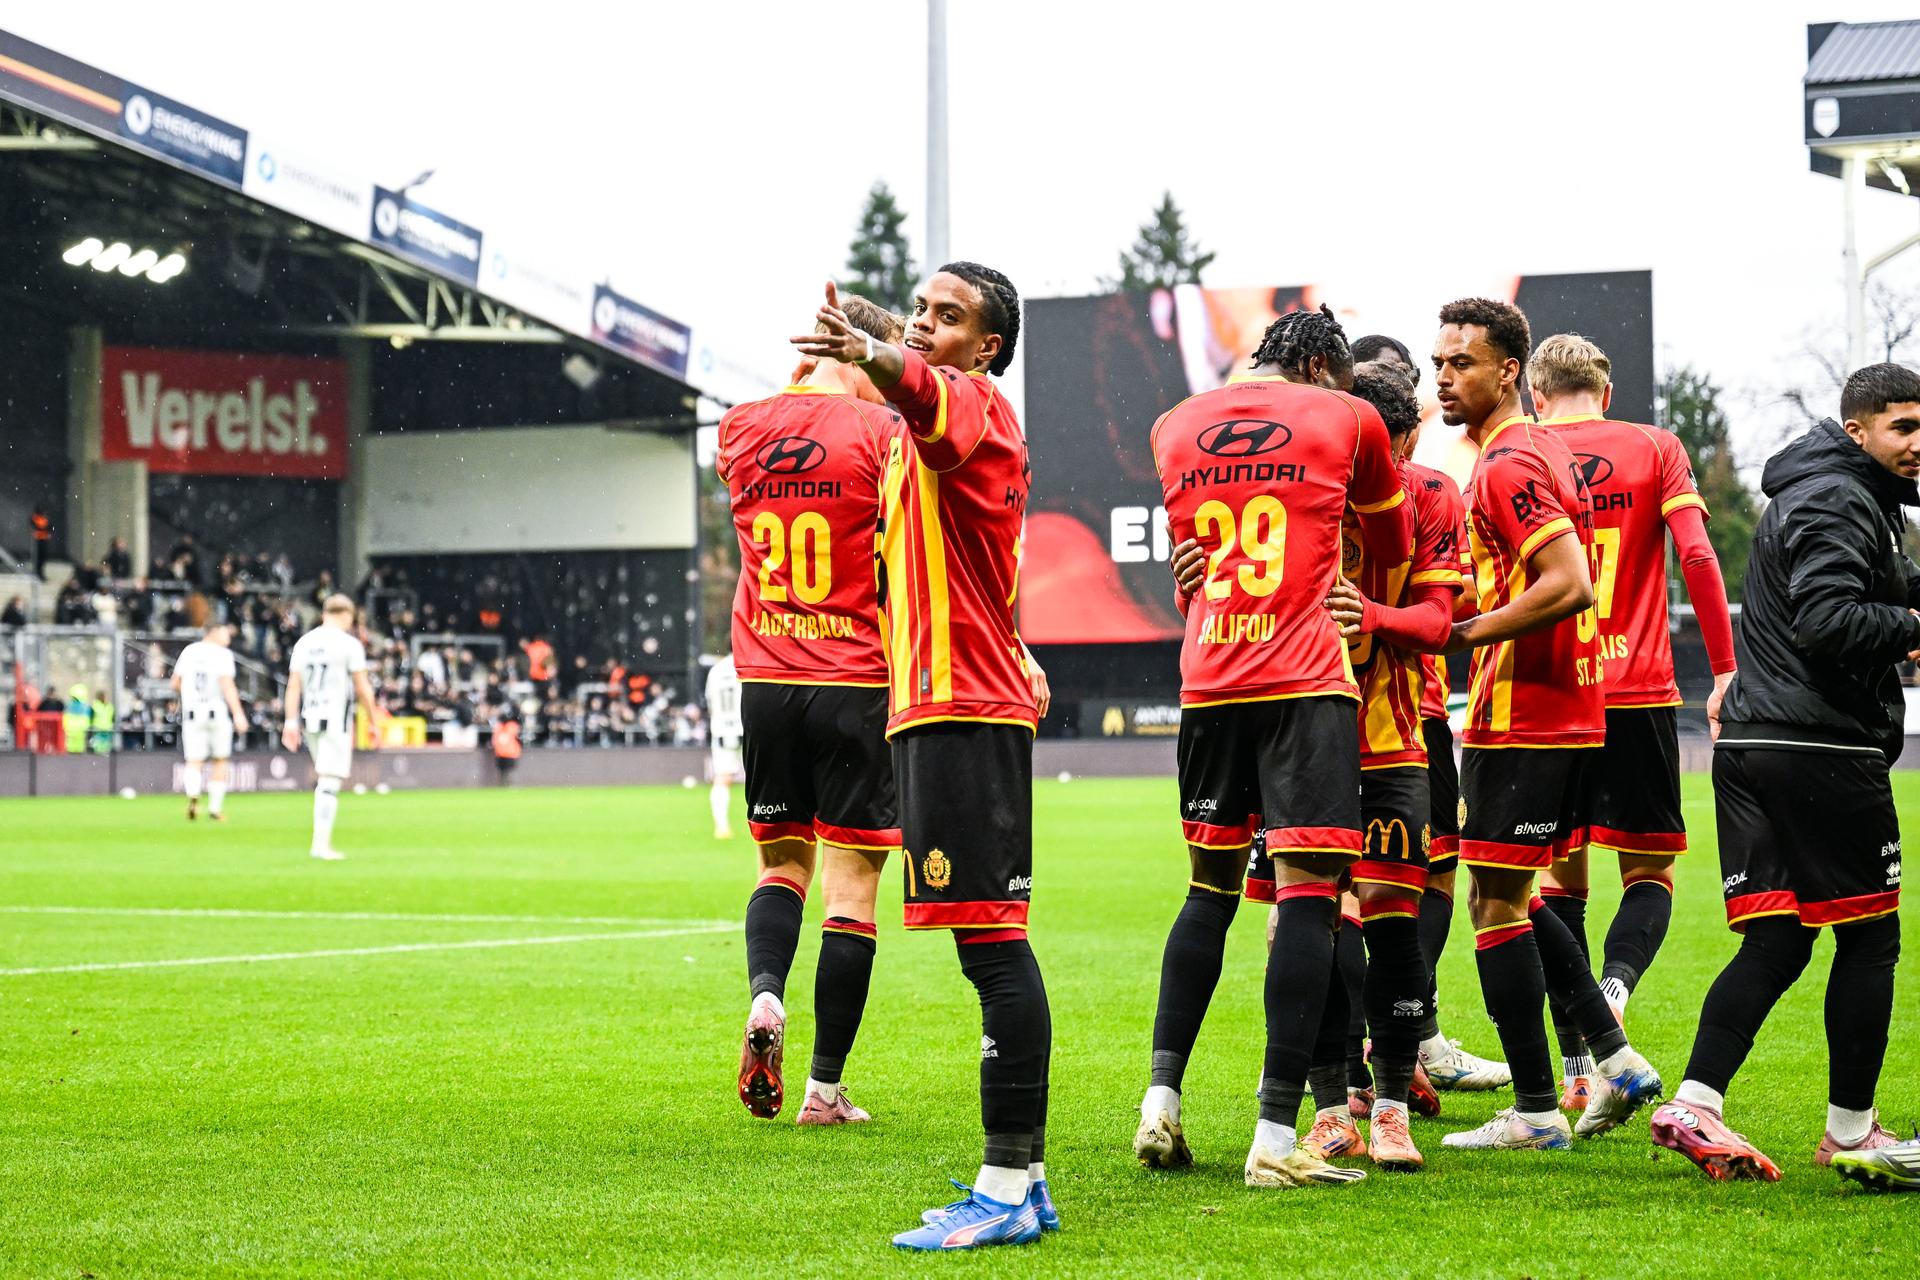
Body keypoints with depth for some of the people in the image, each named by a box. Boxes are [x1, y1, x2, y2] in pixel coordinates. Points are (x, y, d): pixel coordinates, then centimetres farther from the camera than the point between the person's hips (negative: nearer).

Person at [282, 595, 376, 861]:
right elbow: (362, 688, -6)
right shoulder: (350, 644, -6)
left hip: (309, 719, 5)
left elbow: (293, 685, 7)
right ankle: (321, 843, -10)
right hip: (336, 719, -5)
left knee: (322, 778, 18)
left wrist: (291, 722, 8)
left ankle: (322, 838, 14)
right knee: (330, 782, -5)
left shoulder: (304, 642, 9)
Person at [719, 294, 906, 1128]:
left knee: (780, 859, 18)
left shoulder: (740, 430, 5)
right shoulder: (878, 431, -8)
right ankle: (825, 1087, 2)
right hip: (855, 682, -4)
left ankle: (764, 992, -11)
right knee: (852, 881, 2)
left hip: (764, 680, 4)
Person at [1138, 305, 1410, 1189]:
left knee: (1209, 891, 16)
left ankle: (1161, 1101, 10)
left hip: (1208, 683, 4)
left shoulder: (1174, 428, 13)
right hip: (1308, 680, -4)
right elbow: (1391, 546, 18)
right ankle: (1276, 1140, -13)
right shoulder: (1346, 419, 4)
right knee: (1306, 893, -7)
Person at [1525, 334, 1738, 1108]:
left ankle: (1576, 1069, 4)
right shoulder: (1655, 449, 3)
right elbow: (1697, 558, -7)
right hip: (1641, 692, -1)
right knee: (1649, 871, 7)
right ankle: (1611, 993, -23)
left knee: (1560, 877, 9)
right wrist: (1724, 667, -3)